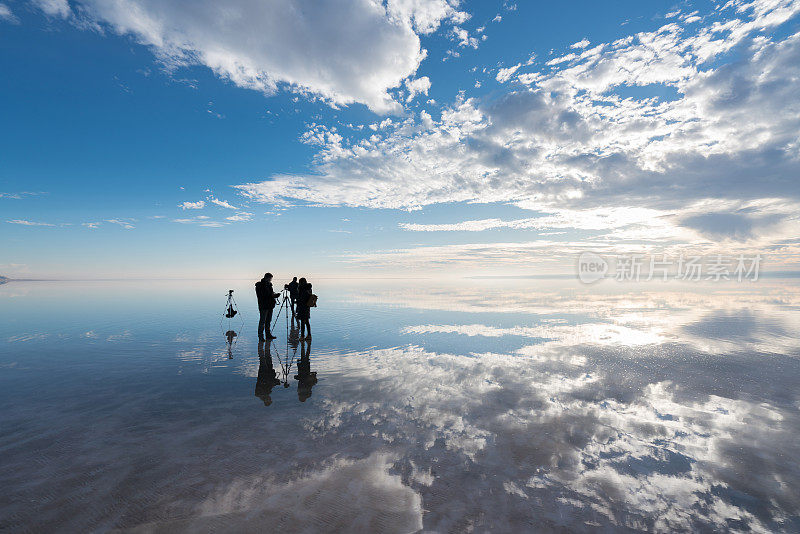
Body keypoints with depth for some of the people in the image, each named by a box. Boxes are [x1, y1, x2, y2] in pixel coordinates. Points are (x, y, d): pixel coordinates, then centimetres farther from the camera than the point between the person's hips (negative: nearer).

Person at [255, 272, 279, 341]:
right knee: (262, 321, -4)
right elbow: (260, 295, -17)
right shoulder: (259, 285, -9)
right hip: (263, 306, -7)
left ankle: (268, 334, 21)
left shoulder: (269, 284, 14)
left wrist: (274, 295, 1)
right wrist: (271, 295, -20)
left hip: (270, 306, 8)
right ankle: (260, 336, 2)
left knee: (268, 321, 13)